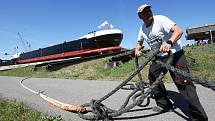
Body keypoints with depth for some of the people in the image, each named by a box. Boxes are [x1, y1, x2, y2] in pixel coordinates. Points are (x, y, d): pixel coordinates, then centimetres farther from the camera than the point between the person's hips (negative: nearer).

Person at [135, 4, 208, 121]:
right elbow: (139, 42, 17)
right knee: (153, 77, 4)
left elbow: (178, 31, -25)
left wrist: (169, 42, -44)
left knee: (183, 83, -14)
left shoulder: (160, 19, -15)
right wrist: (137, 50, -5)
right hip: (159, 56, 7)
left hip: (174, 54, -6)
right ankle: (164, 105, 19)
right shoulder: (142, 28, 3)